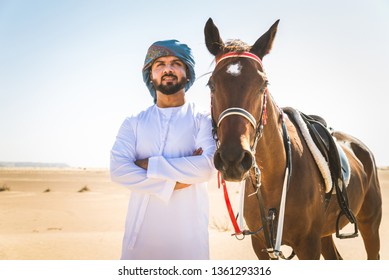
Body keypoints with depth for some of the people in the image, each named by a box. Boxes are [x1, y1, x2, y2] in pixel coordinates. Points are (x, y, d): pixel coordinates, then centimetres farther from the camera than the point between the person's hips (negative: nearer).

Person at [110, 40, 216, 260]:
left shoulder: (203, 120, 2)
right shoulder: (133, 123, 8)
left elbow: (208, 167, -15)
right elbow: (119, 170, -7)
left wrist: (150, 165, -13)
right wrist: (171, 184, -15)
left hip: (189, 233, -1)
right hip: (141, 231, 2)